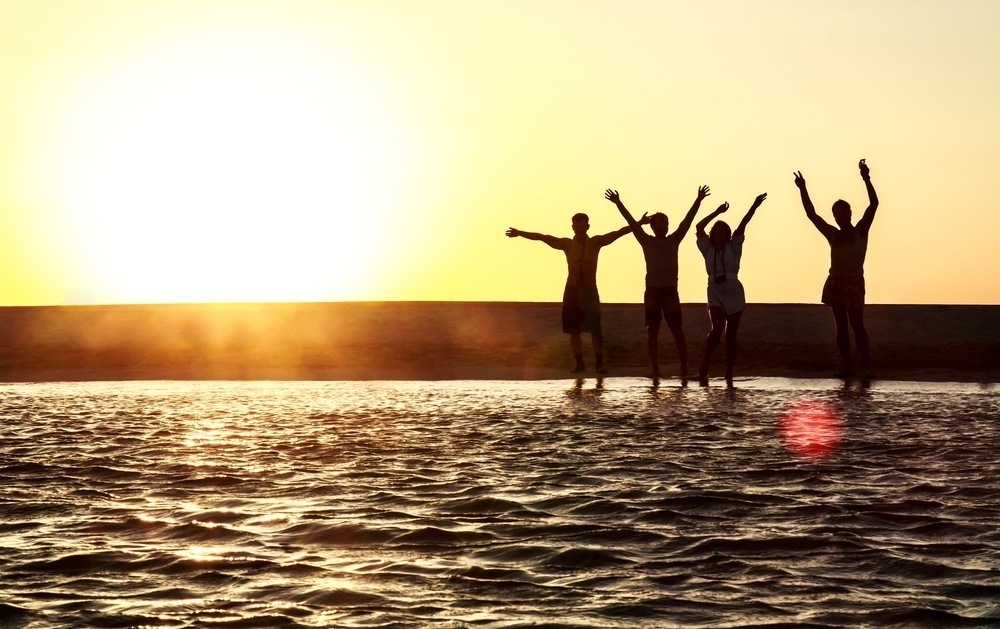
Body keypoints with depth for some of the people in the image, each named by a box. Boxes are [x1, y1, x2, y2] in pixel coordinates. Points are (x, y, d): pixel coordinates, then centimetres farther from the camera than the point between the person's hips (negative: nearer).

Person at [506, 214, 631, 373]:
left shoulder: (595, 242, 4)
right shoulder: (567, 244, 7)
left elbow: (616, 234, -6)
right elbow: (543, 238, 3)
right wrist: (520, 233, -1)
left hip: (590, 290, -2)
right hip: (572, 290, 2)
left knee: (595, 330, -7)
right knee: (574, 330, 0)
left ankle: (600, 363, -3)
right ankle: (579, 363, 6)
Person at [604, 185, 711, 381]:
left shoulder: (674, 241, 8)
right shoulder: (647, 242, 7)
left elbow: (687, 221, 0)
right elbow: (632, 223, 0)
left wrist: (698, 200, -8)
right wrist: (618, 203, -9)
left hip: (670, 291, -1)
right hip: (652, 291, 1)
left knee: (677, 331, -3)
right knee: (652, 331, 2)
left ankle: (684, 368, -2)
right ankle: (655, 369, 6)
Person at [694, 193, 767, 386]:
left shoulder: (733, 247, 2)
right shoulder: (708, 248, 5)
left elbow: (742, 225, -9)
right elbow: (699, 227, -4)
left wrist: (754, 207, -17)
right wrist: (717, 212, -4)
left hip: (733, 293, 0)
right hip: (715, 294, 0)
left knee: (731, 335, 3)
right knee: (717, 329, -21)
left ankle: (729, 375, 9)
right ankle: (704, 368, -16)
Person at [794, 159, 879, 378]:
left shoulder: (860, 231, 2)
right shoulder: (833, 235, 12)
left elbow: (873, 204, -8)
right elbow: (812, 214, 13)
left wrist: (866, 179, -17)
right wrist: (803, 190, 7)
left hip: (854, 282, -5)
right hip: (835, 282, 5)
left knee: (857, 324, -9)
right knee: (841, 326, 5)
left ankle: (866, 365, -8)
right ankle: (846, 366, 7)